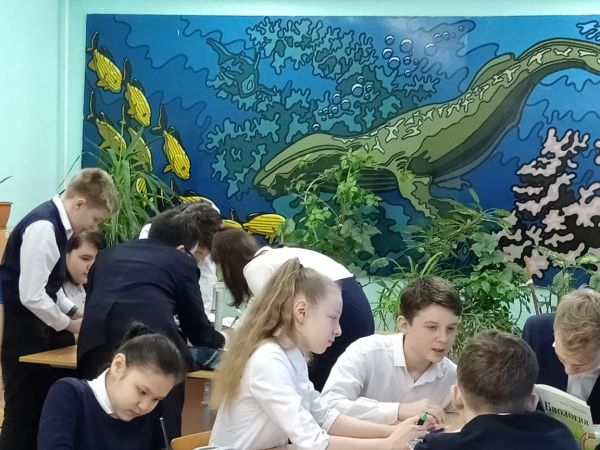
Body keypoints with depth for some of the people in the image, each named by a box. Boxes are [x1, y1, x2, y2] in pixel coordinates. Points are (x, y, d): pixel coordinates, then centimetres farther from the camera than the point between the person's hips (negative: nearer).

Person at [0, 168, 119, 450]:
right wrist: (68, 324, -14)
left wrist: (75, 314, 5)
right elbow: (31, 296, -26)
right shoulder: (43, 228, -23)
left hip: (38, 327, 10)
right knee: (23, 411, -4)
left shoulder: (59, 224, 5)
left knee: (42, 408, 14)